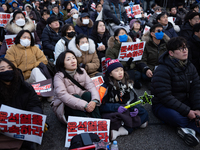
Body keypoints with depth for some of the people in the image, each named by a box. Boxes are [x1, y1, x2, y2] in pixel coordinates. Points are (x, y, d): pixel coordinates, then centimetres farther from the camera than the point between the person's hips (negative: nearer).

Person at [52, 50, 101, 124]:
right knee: (75, 96, -32)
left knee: (88, 94, -25)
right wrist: (84, 105, -38)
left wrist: (94, 100, -34)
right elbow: (63, 95, -30)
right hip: (64, 107, -4)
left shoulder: (82, 72, 1)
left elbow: (91, 86, -11)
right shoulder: (59, 76, -14)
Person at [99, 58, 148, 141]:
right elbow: (101, 105, -12)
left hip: (127, 109, 6)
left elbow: (133, 99, 8)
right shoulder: (106, 87, -6)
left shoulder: (128, 83, 10)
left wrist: (135, 108, -14)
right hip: (112, 112, -5)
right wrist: (116, 108, -25)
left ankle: (119, 131, -28)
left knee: (144, 113, -18)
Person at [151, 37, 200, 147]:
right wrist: (187, 111, -26)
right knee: (175, 116, -38)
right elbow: (165, 97, -26)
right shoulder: (163, 70, -21)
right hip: (162, 105, -7)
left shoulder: (190, 67, 2)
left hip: (184, 102, 7)